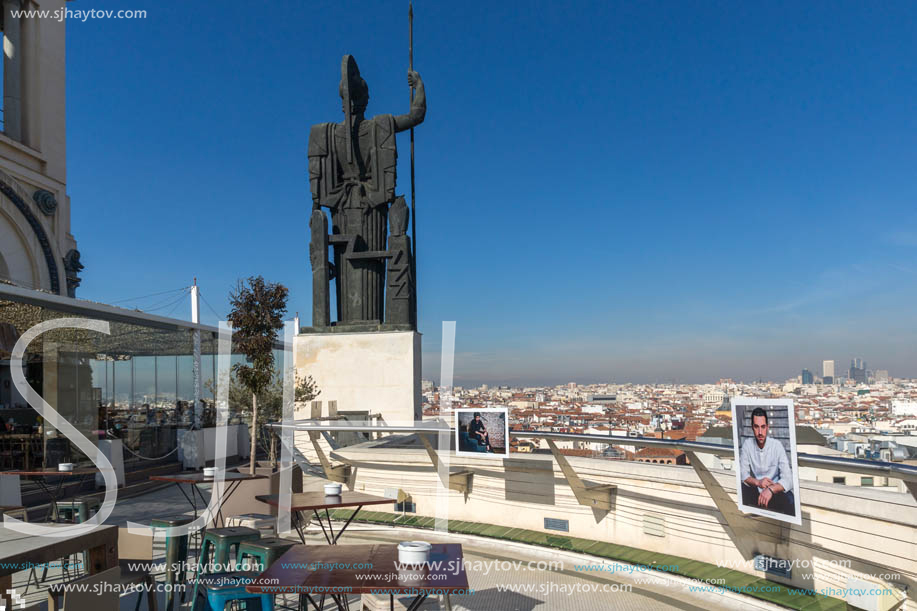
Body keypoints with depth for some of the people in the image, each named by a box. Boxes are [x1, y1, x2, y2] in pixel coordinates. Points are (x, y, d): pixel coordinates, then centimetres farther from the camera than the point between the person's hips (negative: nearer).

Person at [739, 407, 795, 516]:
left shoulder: (777, 445, -12)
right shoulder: (747, 444, -6)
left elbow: (788, 479, -19)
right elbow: (743, 474, -6)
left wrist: (771, 489, -38)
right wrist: (757, 482, -27)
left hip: (775, 491, -2)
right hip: (756, 491, 2)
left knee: (788, 499, -33)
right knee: (741, 488, -28)